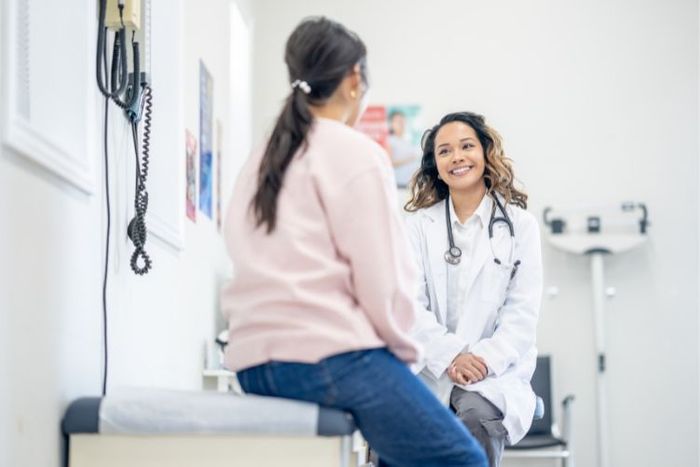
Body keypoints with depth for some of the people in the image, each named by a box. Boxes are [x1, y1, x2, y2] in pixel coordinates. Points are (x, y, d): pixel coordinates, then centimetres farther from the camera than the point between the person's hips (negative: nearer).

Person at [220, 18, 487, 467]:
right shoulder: (356, 153, -6)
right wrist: (405, 350, 5)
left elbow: (282, 270, 15)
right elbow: (382, 282, -11)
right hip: (331, 354, -8)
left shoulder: (260, 161, 17)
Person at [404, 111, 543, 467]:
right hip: (431, 369, 1)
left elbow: (523, 312, 2)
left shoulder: (520, 225, 8)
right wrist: (451, 357, -14)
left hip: (496, 371, -1)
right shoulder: (419, 225, 11)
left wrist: (484, 360, -14)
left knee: (476, 416, -33)